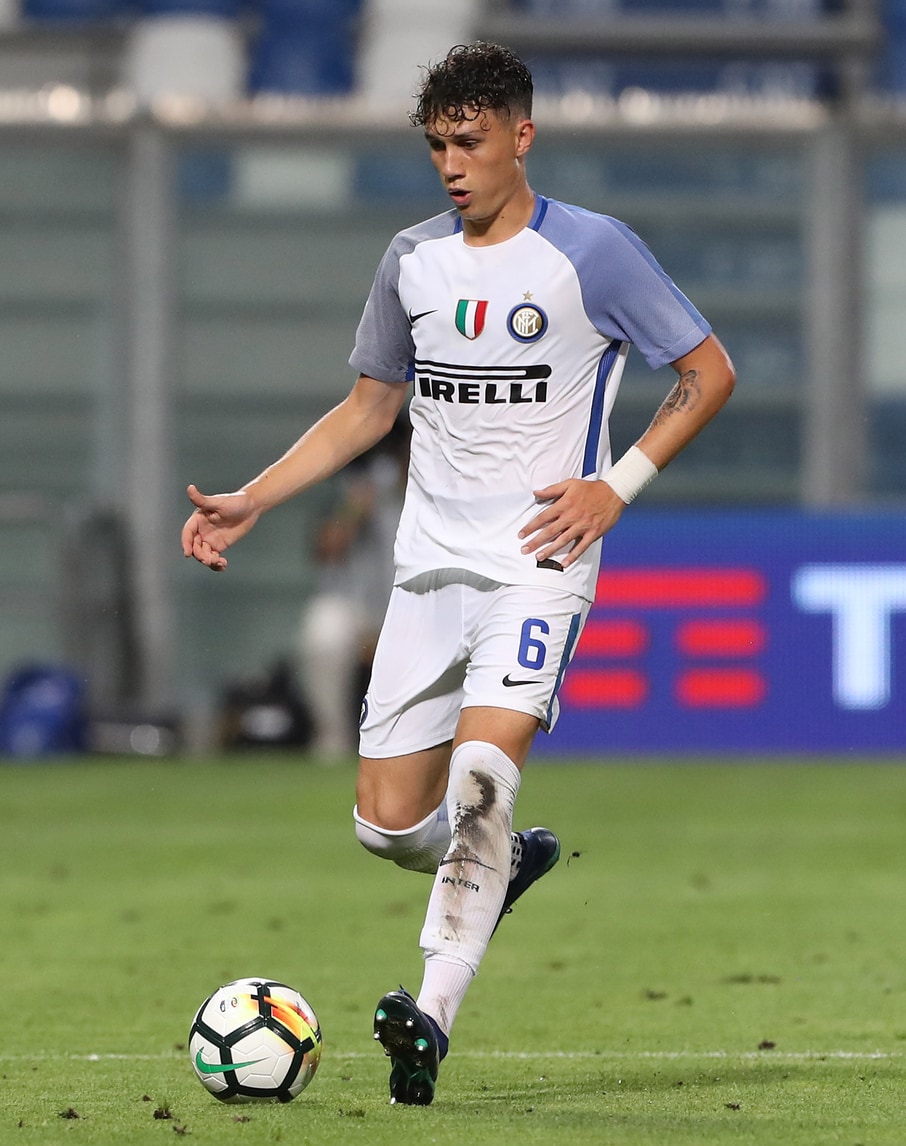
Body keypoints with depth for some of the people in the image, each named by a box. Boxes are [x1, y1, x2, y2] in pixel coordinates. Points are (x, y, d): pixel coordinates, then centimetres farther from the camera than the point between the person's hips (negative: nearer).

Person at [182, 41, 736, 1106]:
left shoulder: (592, 251, -4)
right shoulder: (414, 258, 10)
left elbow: (708, 372, 1)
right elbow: (368, 408, 20)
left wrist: (616, 485, -10)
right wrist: (251, 501, 10)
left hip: (538, 566, -5)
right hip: (430, 566, 5)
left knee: (482, 770, -26)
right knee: (387, 820, 1)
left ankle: (433, 1017, -31)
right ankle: (504, 861, 34)